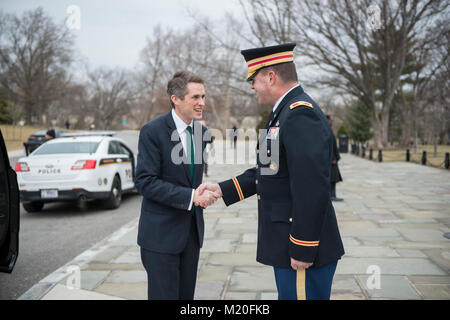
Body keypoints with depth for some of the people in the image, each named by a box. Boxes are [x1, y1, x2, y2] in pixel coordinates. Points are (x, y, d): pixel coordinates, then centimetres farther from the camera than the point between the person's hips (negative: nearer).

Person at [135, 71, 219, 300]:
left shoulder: (201, 131, 7)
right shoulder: (153, 131, -13)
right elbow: (145, 182, -19)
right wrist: (190, 196, -22)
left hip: (192, 230, 6)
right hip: (161, 233, -6)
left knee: (186, 295, 13)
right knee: (164, 295, 0)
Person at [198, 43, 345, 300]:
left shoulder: (301, 114, -20)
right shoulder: (285, 112, 14)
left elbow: (312, 188, -26)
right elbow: (267, 171, 19)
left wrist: (302, 250, -23)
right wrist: (223, 189, 16)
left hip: (304, 252, -10)